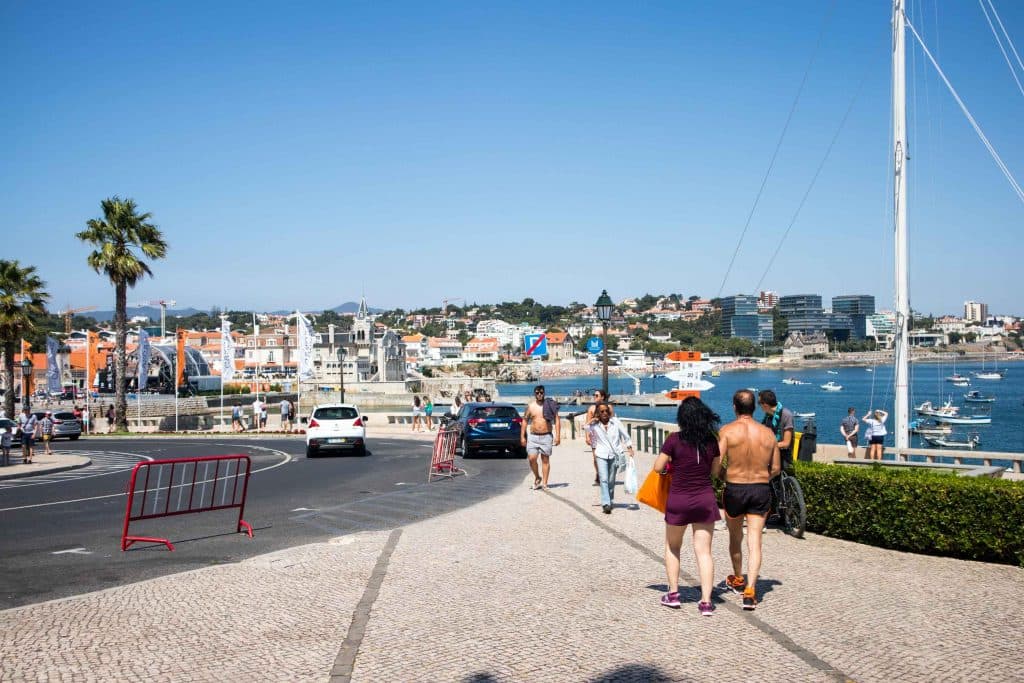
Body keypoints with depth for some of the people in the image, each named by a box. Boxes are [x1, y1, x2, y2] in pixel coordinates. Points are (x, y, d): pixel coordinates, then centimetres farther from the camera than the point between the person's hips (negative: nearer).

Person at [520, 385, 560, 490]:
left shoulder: (549, 405, 0)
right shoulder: (530, 406, 5)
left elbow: (557, 420, 0)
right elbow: (525, 421, 10)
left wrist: (558, 436, -7)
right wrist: (522, 436, 5)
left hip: (546, 436, -1)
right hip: (533, 436, 1)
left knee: (545, 460, 2)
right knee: (532, 458, -9)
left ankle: (544, 483, 9)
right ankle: (537, 477, 15)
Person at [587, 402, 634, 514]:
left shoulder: (615, 421, -1)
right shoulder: (594, 426, 0)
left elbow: (625, 435, 5)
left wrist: (630, 449, 1)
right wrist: (594, 452, 14)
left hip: (614, 455, 1)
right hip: (601, 455, -1)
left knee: (611, 481, 8)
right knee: (604, 479, -15)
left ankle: (611, 501, 24)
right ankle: (606, 504, -20)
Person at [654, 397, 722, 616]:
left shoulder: (674, 440, -13)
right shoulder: (711, 441, -3)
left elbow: (658, 467, -6)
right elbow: (716, 470, 8)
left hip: (678, 501, -2)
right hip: (705, 499, 2)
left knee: (672, 547, 19)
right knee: (704, 551, 4)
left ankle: (673, 594, 21)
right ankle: (706, 601, 0)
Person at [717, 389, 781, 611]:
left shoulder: (727, 431, -10)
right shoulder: (768, 433, 1)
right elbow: (776, 468, 5)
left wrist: (726, 476, 5)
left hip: (734, 490, -1)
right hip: (761, 491, 2)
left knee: (735, 538, 20)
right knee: (754, 541, 2)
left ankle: (738, 580, 39)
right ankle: (750, 590, -10)